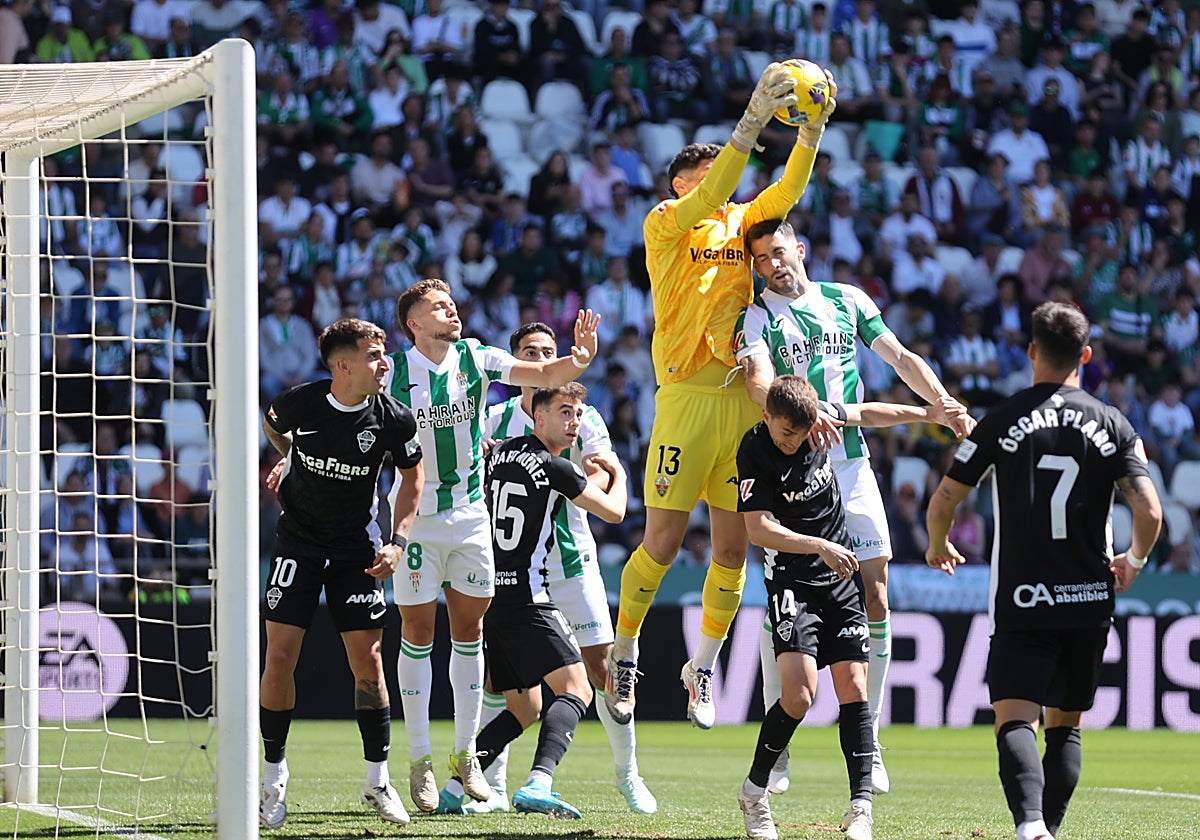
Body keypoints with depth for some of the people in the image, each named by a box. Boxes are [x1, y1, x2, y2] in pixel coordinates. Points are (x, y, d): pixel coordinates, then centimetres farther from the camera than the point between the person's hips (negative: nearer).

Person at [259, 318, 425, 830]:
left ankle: (378, 781, 11)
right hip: (298, 542, -1)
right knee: (279, 657, -7)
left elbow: (412, 476, 3)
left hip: (356, 548, 1)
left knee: (368, 661, -3)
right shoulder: (300, 404, -16)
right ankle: (274, 777, 7)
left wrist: (398, 542, -5)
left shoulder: (393, 420, -13)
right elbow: (272, 424, 11)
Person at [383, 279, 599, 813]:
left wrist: (578, 359, -22)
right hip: (415, 515, -3)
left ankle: (466, 753, 16)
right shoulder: (394, 372, -9)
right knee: (417, 632, 0)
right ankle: (420, 761, 8)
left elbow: (545, 376, -1)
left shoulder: (475, 359, -1)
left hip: (470, 514, 3)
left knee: (468, 631, 7)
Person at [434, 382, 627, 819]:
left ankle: (454, 790, 5)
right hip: (525, 596, -8)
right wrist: (618, 475, 25)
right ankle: (538, 784, -34)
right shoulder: (556, 469, -8)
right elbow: (613, 511, 5)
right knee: (576, 689, -12)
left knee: (524, 708, 16)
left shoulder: (500, 453, 12)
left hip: (488, 594, 8)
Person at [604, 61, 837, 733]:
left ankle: (704, 666, 16)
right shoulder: (666, 223, 1)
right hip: (687, 395, -5)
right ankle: (624, 652, 13)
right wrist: (750, 127, -25)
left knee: (734, 545, 4)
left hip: (744, 396, 5)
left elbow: (787, 192, 1)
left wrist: (813, 130, -14)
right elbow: (707, 201, -18)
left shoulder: (742, 222, 15)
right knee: (664, 540, -5)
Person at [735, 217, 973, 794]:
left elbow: (901, 359, 17)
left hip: (851, 464, 3)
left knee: (874, 601, -3)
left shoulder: (847, 301, 13)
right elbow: (760, 379, -18)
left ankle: (868, 740, 5)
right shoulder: (756, 316, 1)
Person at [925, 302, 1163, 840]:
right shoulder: (1112, 425, 1)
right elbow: (1149, 512, -6)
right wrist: (1133, 561, 16)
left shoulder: (1001, 421, -2)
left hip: (1022, 600, -3)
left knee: (1015, 720, -11)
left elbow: (941, 503, -1)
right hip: (1090, 598, 3)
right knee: (1065, 725, 17)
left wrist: (938, 548, 22)